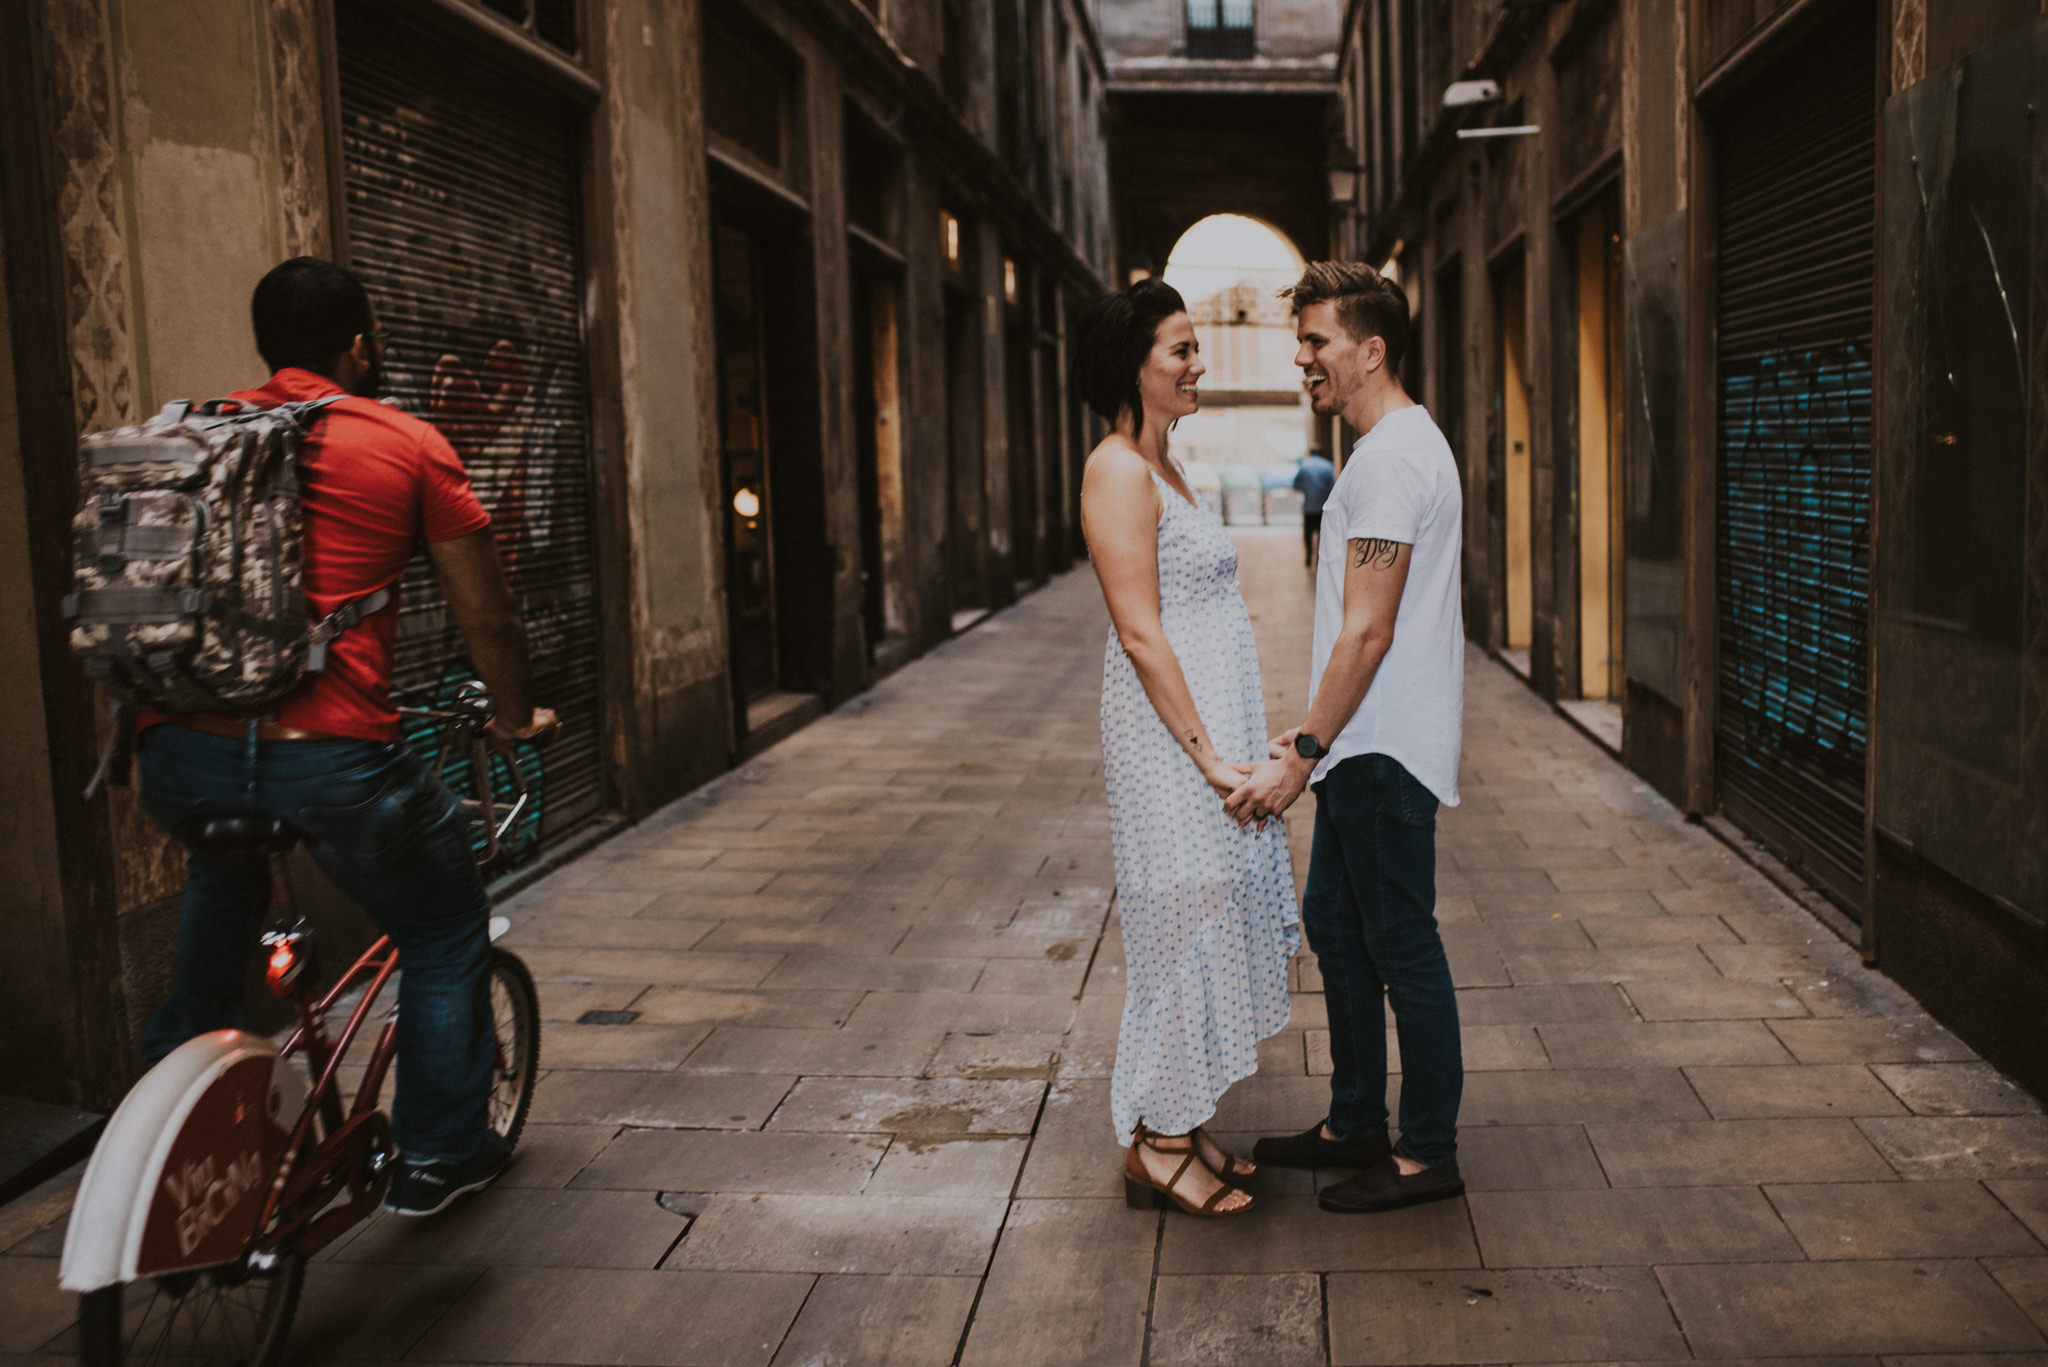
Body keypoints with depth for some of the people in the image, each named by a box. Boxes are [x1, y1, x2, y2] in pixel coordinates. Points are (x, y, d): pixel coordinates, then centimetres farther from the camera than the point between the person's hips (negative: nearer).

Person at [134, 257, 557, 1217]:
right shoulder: (407, 446, 5)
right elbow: (487, 618, 8)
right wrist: (514, 720, 26)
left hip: (180, 750, 5)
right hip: (331, 753, -5)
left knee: (222, 882, 40)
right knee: (445, 935, 20)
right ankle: (438, 1156, 27)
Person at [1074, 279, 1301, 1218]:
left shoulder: (1164, 470, 16)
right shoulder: (1117, 471, -14)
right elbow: (1140, 631, -20)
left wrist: (1253, 734, 18)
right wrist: (1207, 753, -21)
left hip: (1210, 724, 10)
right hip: (1166, 730, -10)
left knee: (1210, 920, 14)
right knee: (1183, 923, -2)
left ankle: (1178, 1127, 25)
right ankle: (1154, 1146, 10)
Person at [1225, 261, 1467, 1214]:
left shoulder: (1394, 458, -18)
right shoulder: (1390, 448, 16)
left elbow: (1367, 633, -23)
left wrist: (1300, 758, -22)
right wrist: (1309, 738, 21)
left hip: (1385, 754, -11)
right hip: (1363, 749, 11)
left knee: (1403, 951, 0)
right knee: (1334, 925, 18)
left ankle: (1427, 1154, 14)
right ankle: (1355, 1124, 30)